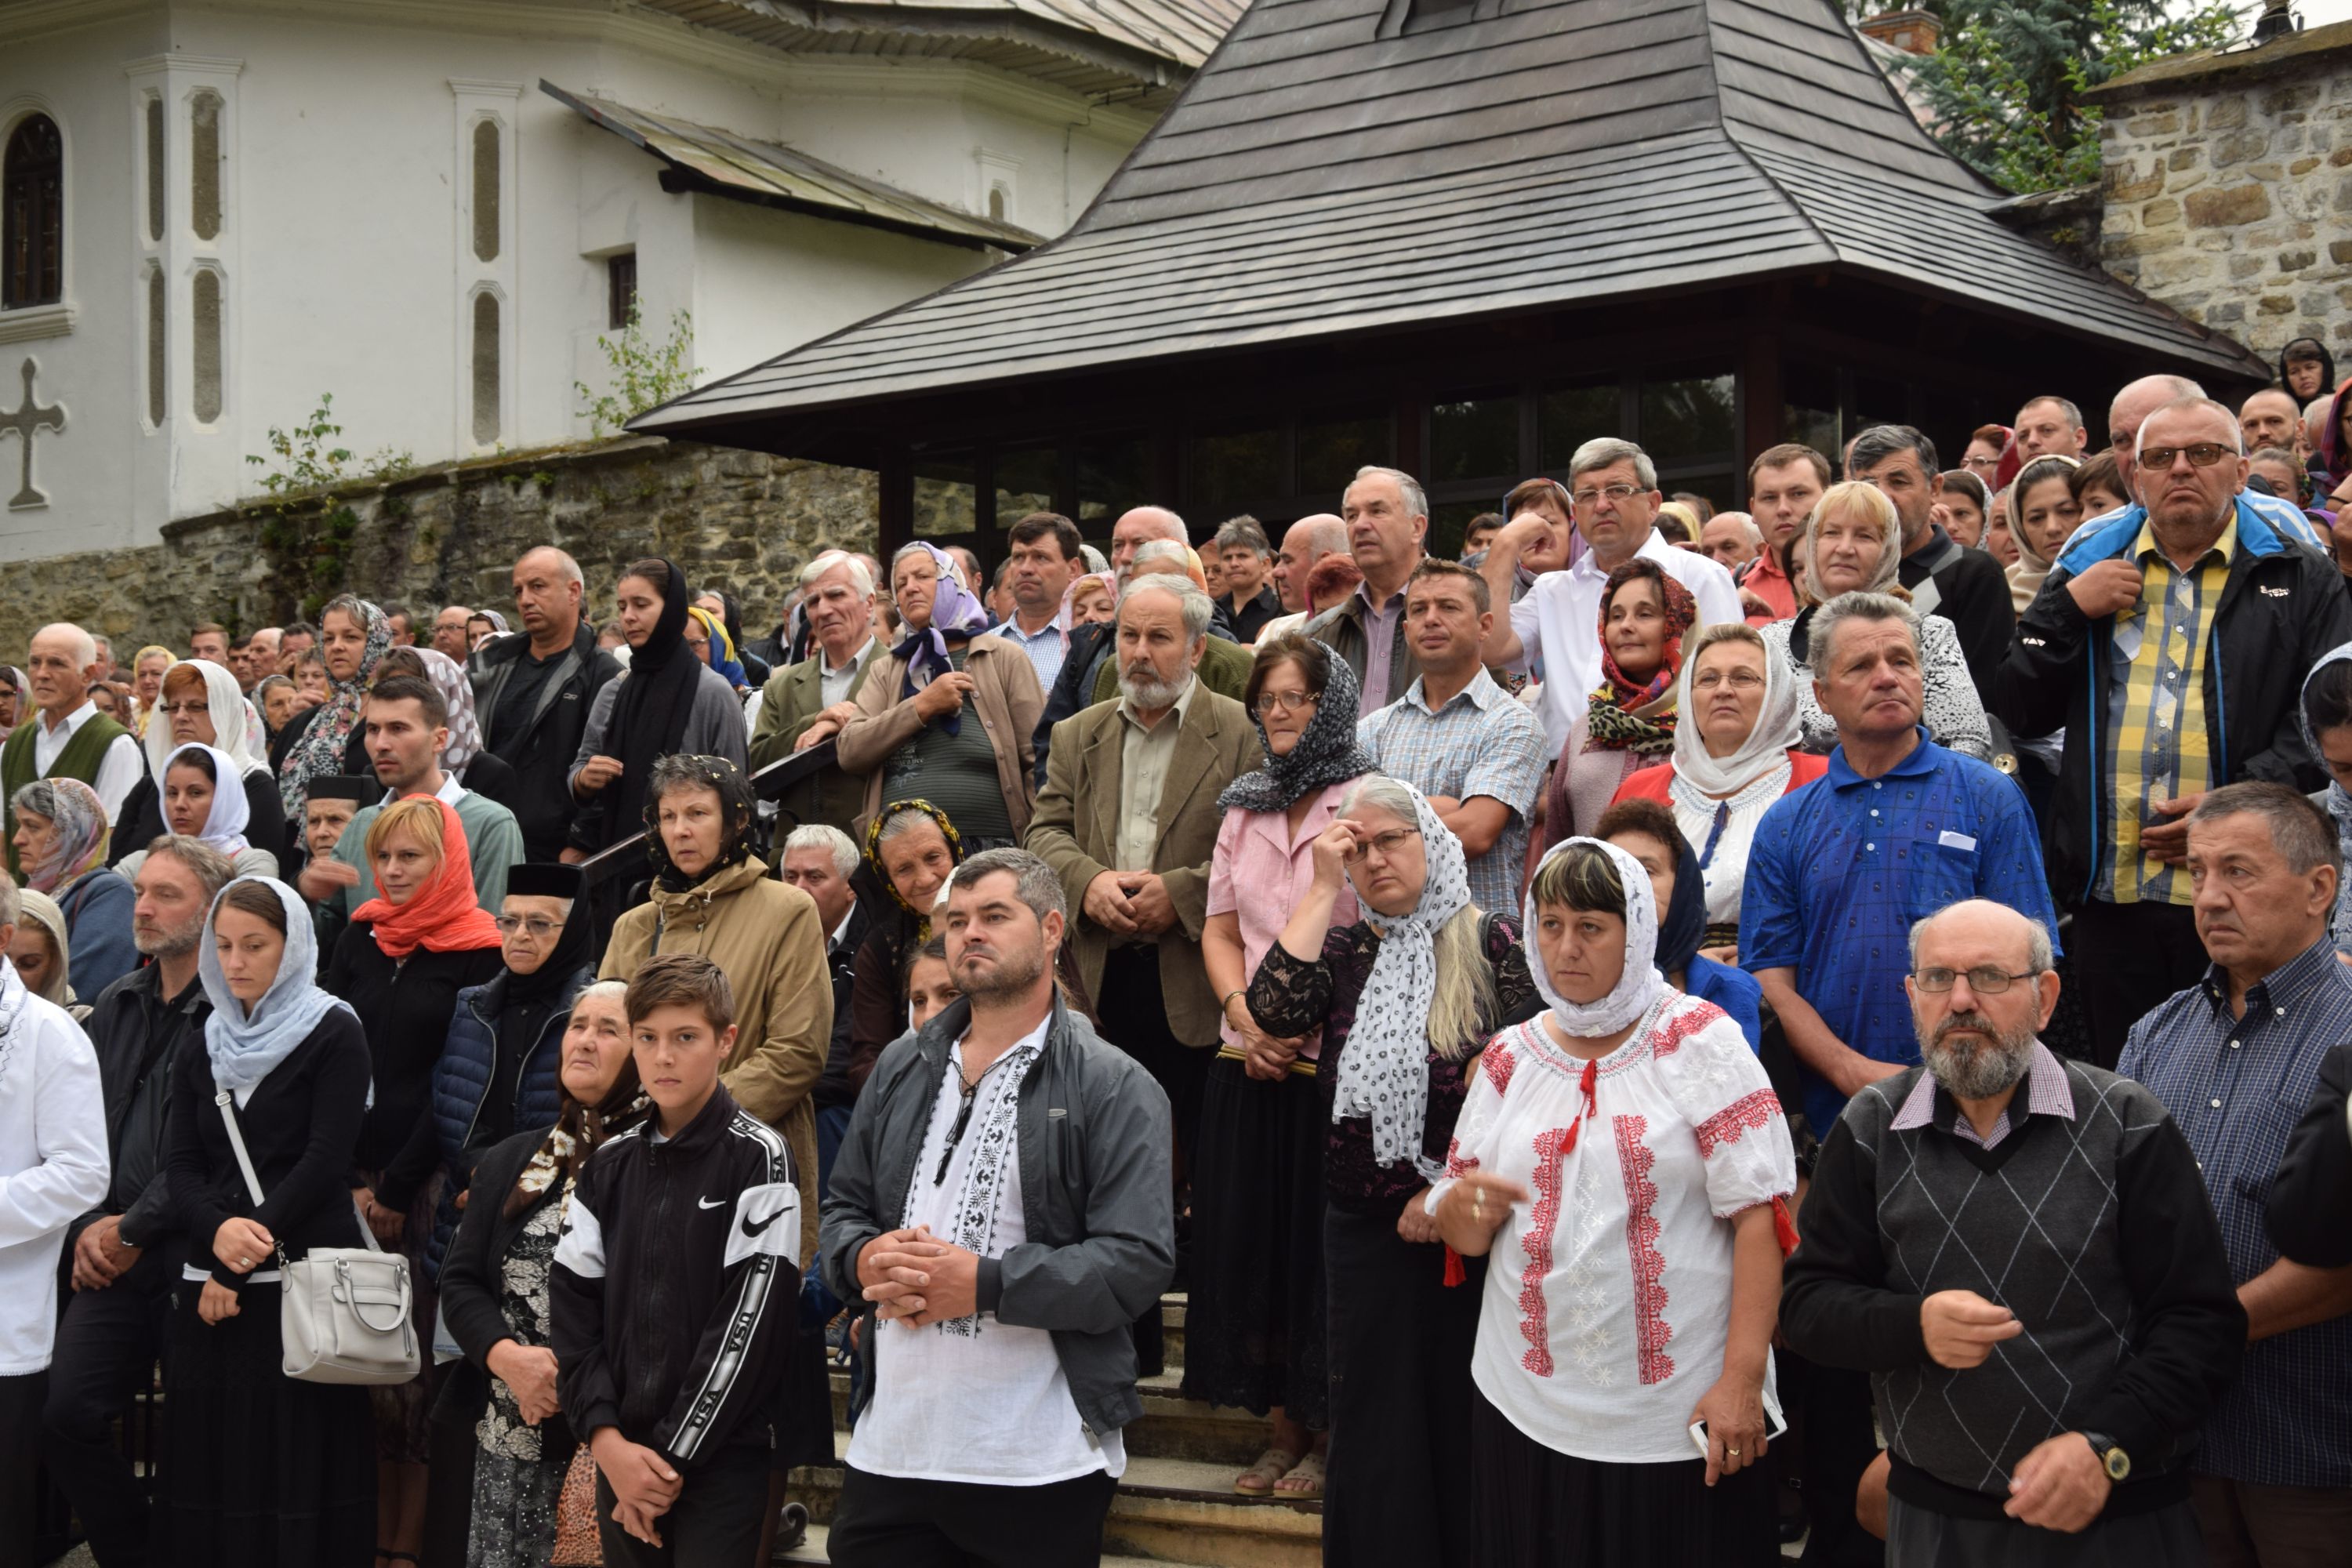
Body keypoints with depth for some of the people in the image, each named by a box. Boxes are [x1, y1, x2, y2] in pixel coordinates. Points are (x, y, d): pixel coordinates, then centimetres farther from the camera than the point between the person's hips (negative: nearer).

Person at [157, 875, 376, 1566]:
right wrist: (216, 1230, -14)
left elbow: (326, 1159, -9)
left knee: (297, 1457, -4)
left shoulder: (334, 1035, -1)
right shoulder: (204, 1040, 14)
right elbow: (181, 1162, 6)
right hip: (210, 1284, 5)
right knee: (211, 1454, 4)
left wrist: (250, 1253, -13)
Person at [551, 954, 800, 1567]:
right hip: (620, 1456, 5)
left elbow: (748, 1322, -11)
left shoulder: (758, 1159, -5)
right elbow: (572, 1306, 5)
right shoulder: (609, 1166, 9)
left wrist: (674, 1455, -12)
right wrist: (606, 1437, -8)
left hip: (720, 1460, -4)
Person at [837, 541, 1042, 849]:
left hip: (990, 847, -2)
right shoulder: (886, 670, 16)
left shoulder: (1002, 658, 7)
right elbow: (849, 752, 2)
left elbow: (1040, 763, 2)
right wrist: (922, 706, -7)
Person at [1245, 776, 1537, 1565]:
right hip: (1364, 1228, 4)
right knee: (1375, 1429, 11)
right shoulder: (1346, 951, 7)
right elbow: (1274, 1008, -13)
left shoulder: (1493, 940, -5)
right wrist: (1322, 889, -9)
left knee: (1466, 1423, 4)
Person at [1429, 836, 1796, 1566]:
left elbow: (1758, 1213, -9)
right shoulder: (1510, 1058, 8)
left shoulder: (1698, 1040, -4)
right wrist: (1465, 1208, -12)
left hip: (1680, 1411, -3)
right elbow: (1459, 1231, 12)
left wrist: (1742, 1379, -14)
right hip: (1528, 1408, 4)